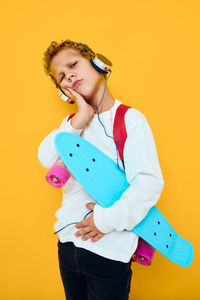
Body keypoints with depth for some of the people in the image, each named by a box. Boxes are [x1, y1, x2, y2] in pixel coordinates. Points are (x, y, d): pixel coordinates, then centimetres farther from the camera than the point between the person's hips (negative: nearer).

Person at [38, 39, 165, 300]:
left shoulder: (130, 118, -9)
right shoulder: (72, 122, 8)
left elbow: (150, 182, -16)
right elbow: (47, 159, -9)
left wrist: (108, 219, -20)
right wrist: (81, 119, -14)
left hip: (110, 251, -5)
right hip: (68, 243, 5)